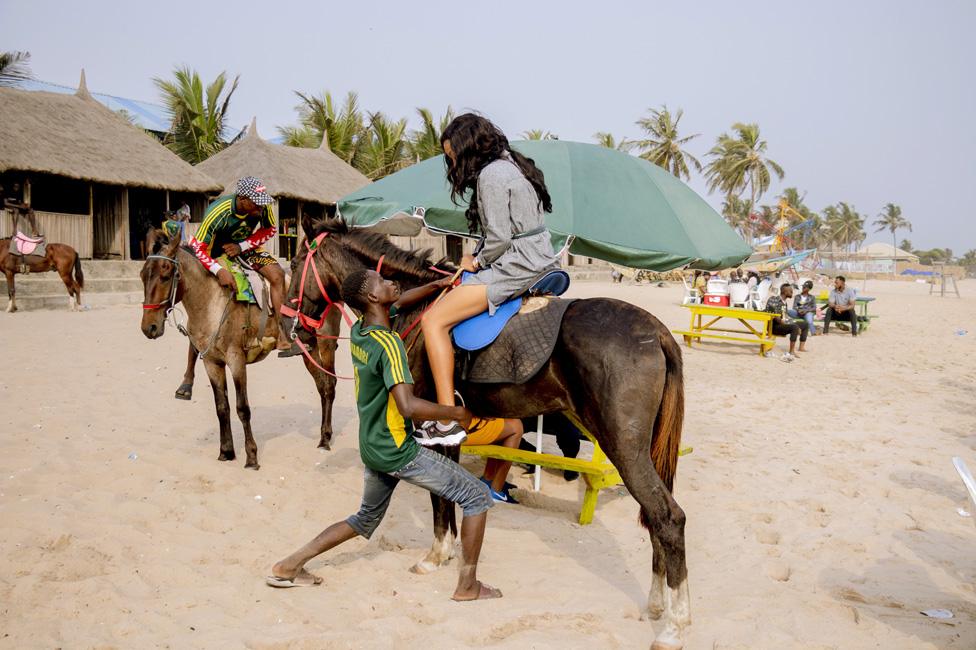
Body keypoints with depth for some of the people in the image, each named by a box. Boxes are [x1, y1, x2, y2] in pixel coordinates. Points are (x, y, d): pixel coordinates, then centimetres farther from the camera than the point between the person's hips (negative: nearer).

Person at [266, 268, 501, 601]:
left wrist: (439, 284, 14)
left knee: (365, 519, 28)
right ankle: (468, 585, 7)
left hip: (373, 449, 8)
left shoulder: (358, 330, 2)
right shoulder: (388, 343, -23)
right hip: (398, 452, -8)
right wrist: (457, 413, -20)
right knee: (477, 496, 3)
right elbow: (408, 406, -33)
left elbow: (398, 301, 22)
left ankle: (289, 565, 26)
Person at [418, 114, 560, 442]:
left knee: (434, 320, -15)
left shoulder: (490, 174, -13)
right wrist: (480, 259, 14)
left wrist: (476, 262, -2)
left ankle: (447, 421, -20)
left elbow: (500, 237, -19)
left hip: (516, 267, -11)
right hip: (542, 262, 11)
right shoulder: (512, 165, 18)